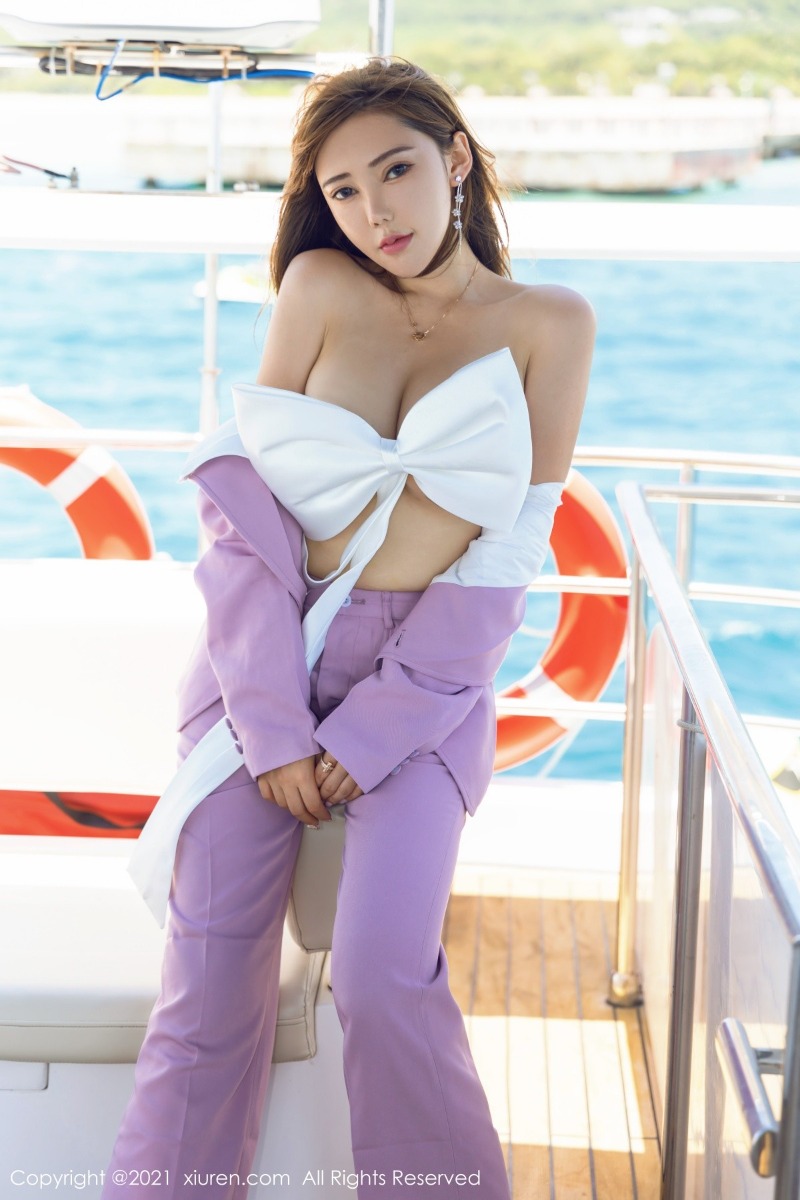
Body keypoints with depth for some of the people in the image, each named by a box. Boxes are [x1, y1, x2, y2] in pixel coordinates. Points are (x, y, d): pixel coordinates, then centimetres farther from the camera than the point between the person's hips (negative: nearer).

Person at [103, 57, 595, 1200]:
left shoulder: (549, 324, 1)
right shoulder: (320, 287, 2)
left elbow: (505, 559, -2)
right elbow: (247, 504, -2)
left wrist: (377, 729, -9)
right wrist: (271, 721, -11)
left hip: (428, 677, -1)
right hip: (267, 661, 1)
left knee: (384, 984, -17)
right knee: (208, 986, -8)